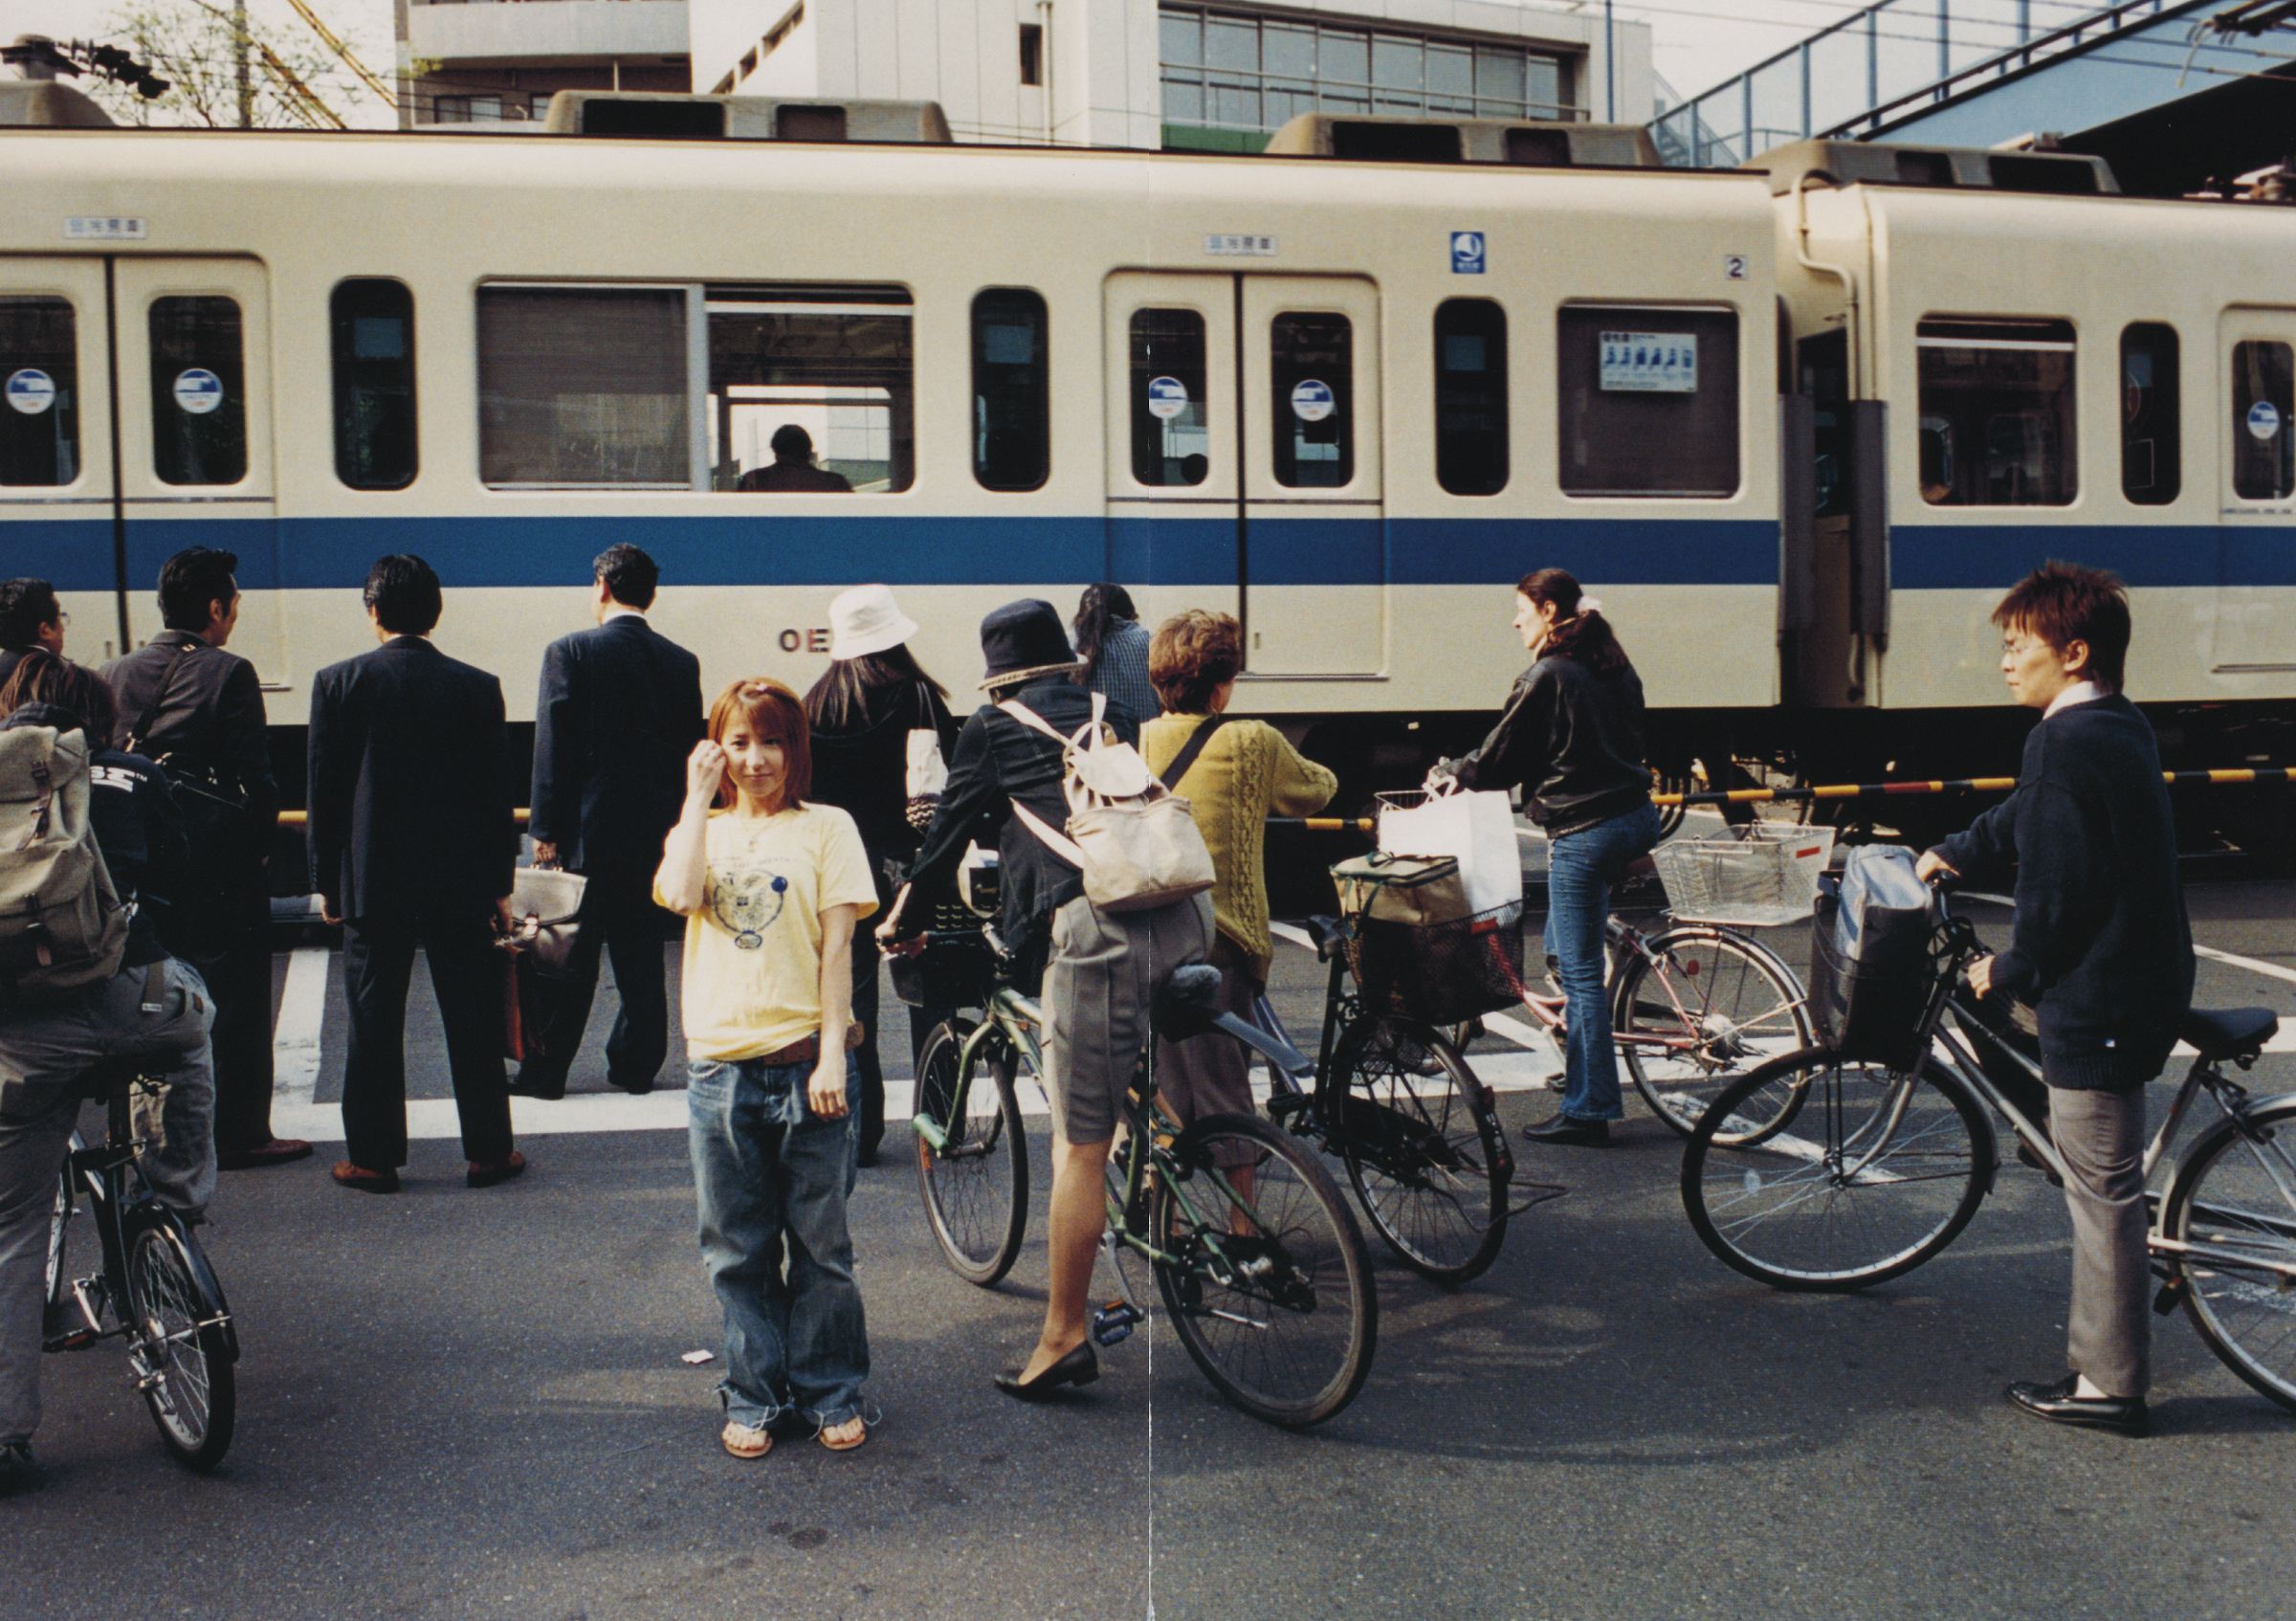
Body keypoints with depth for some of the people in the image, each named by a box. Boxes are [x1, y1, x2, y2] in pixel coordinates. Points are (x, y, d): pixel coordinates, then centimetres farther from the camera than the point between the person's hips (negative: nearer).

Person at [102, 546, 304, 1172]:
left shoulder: (114, 674, 5)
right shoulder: (228, 673, -13)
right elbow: (254, 775, -15)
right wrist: (261, 841, -1)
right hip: (223, 863, -6)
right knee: (236, 1001, 3)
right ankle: (239, 1133, 8)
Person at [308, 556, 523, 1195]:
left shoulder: (338, 683, -5)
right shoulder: (476, 687, -3)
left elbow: (324, 791, -1)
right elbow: (496, 795, 0)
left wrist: (327, 881, 8)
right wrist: (499, 883, 8)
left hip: (372, 882, -1)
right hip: (461, 880, 1)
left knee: (375, 1023, 7)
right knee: (473, 1021, 8)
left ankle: (373, 1157, 12)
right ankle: (488, 1151, 14)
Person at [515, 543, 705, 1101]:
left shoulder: (571, 653, -9)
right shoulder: (682, 662, 4)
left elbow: (554, 747, -11)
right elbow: (689, 750, 8)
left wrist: (546, 830, -6)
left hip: (591, 831, -4)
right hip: (657, 835, 4)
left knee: (571, 957, 4)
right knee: (642, 955, 13)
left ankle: (545, 1071, 10)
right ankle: (637, 1064, 19)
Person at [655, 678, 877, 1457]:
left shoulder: (826, 828, 3)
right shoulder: (702, 829, 12)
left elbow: (837, 946, -3)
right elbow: (680, 896, -11)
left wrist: (832, 1055, -10)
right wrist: (699, 797, -5)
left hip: (805, 1063, -2)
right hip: (719, 1066, 3)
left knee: (820, 1244, 6)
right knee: (737, 1251, 9)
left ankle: (832, 1393, 20)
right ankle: (753, 1398, 22)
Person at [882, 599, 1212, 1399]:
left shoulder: (993, 729, 14)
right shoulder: (1112, 717, 26)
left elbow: (950, 831, 19)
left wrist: (902, 918, 36)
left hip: (1094, 924, -6)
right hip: (1187, 913, 6)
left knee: (1080, 1145, 0)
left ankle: (1064, 1339, 6)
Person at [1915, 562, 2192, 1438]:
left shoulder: (2067, 741, -20)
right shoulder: (2122, 727, 12)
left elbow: (2057, 887, -21)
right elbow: (2028, 817, 29)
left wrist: (2010, 970, -6)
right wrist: (1958, 851, 42)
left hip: (2096, 1000, -10)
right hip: (2140, 982, 10)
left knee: (2101, 1188, -1)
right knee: (2104, 1182, 21)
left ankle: (2109, 1384, 9)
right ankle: (2106, 1329, 35)